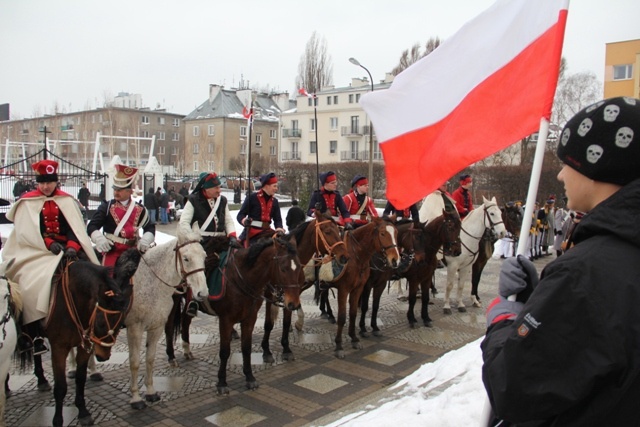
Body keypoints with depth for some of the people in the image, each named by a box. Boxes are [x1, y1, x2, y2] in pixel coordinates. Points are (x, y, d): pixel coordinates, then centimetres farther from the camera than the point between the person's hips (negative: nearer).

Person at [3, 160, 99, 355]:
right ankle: (33, 334, -14)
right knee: (32, 282, -23)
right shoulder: (27, 202, 4)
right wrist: (48, 243, -20)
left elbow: (75, 228, 0)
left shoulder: (67, 201, 8)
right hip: (36, 251, -2)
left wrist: (72, 246, -19)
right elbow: (27, 231, -5)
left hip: (65, 249, 2)